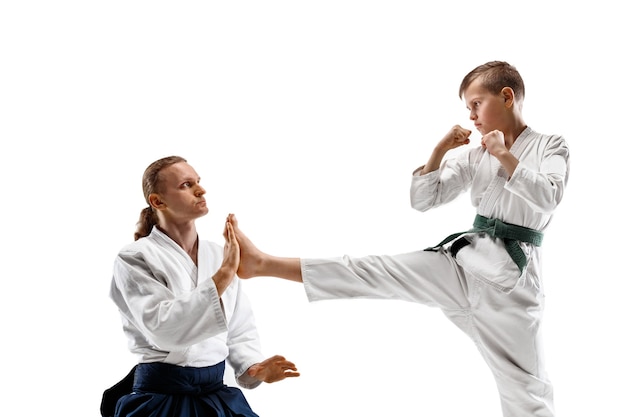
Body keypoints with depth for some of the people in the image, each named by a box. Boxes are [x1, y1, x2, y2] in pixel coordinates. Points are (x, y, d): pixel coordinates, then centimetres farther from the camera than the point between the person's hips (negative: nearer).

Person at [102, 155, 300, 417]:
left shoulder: (219, 255, 6)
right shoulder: (135, 258, -9)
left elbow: (239, 329, 9)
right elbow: (163, 328, -23)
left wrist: (253, 368, -10)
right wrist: (223, 275, -25)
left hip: (218, 395, 5)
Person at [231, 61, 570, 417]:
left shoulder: (551, 146, 1)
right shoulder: (474, 155, 13)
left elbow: (549, 196, -18)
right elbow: (422, 200, 10)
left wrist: (504, 155, -14)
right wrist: (439, 151, 0)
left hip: (511, 276, -3)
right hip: (466, 263, 4)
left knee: (526, 386, 0)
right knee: (378, 272, -4)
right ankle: (262, 264, -7)